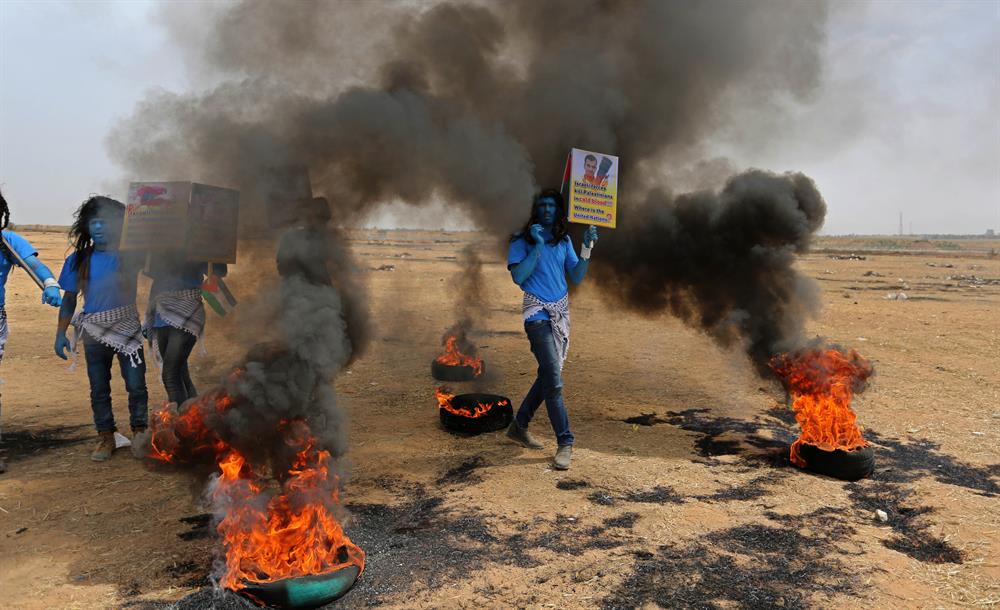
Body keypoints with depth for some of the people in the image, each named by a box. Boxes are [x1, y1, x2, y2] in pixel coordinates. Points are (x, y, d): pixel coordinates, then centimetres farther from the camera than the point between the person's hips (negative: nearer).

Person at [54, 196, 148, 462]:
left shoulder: (128, 254, -3)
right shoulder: (79, 260, 3)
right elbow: (69, 299, 8)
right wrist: (60, 333, 4)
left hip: (128, 329, -2)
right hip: (94, 333, 2)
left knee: (136, 385, -1)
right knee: (99, 389, 9)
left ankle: (139, 433, 13)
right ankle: (105, 438, 21)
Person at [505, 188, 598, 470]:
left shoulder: (564, 241, 11)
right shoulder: (522, 240, -4)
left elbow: (576, 278, 6)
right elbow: (518, 277, -16)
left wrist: (587, 248, -5)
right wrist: (537, 245, -18)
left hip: (561, 313, 6)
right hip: (538, 314, -6)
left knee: (548, 376, 12)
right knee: (554, 380, -11)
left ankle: (519, 426, 28)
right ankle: (565, 443, -4)